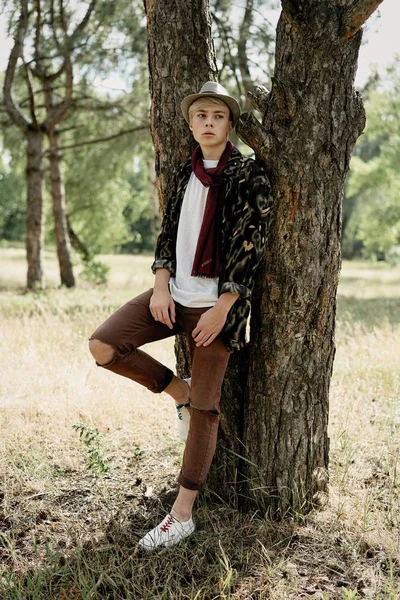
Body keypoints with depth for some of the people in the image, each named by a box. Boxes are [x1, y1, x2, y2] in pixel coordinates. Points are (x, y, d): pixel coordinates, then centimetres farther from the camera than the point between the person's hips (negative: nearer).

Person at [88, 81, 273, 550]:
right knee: (103, 347, -12)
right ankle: (178, 392, 11)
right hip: (174, 295, 6)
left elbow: (250, 248, -10)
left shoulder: (249, 177, -6)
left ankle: (182, 515, 9)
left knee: (204, 408, -1)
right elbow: (167, 232, 12)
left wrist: (221, 310, -16)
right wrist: (161, 285, -5)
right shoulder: (186, 172, 12)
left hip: (216, 304, -6)